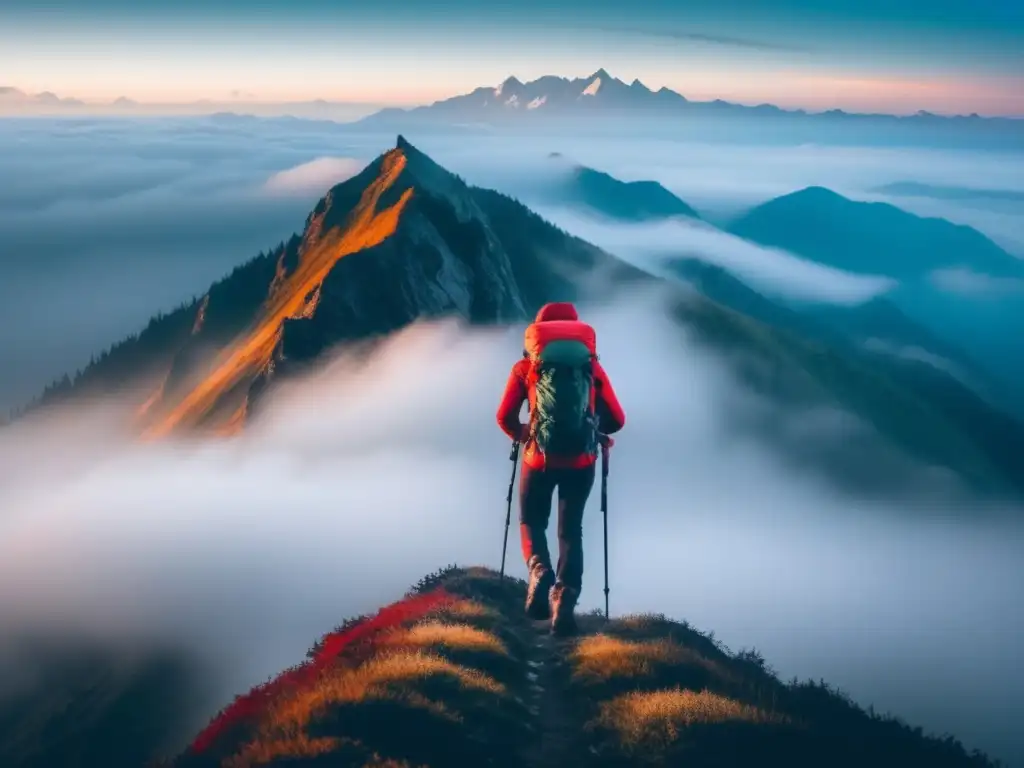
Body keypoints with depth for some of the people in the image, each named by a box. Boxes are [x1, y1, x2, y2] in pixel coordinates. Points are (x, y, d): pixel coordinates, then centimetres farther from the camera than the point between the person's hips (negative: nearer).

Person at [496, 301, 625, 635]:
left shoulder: (526, 367, 5)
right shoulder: (592, 366, 7)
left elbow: (505, 418, 1)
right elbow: (616, 420, 6)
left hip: (540, 458, -1)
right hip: (581, 461, 1)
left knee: (532, 522, 21)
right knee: (571, 530, 15)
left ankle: (539, 572, -9)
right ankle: (564, 596, -6)